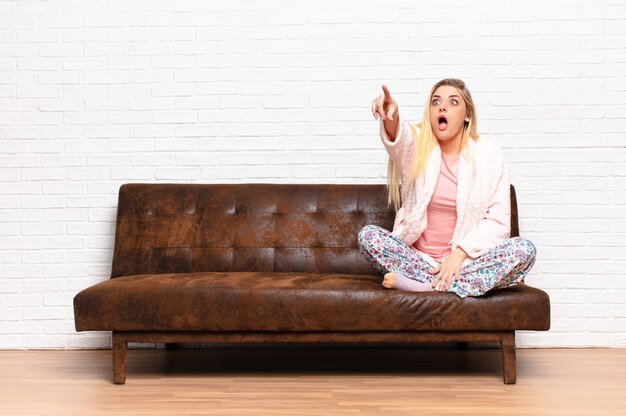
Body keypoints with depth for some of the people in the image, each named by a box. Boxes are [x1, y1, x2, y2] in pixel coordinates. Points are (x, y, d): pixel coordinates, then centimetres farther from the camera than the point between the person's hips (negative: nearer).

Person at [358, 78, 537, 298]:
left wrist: (460, 252, -16)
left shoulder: (488, 152, 3)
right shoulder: (417, 145, 3)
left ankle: (426, 287, -32)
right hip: (417, 258, 0)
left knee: (524, 249, -26)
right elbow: (400, 140, -25)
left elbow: (498, 221, -2)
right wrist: (391, 119, -49)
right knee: (368, 235, -24)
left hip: (467, 260, 0)